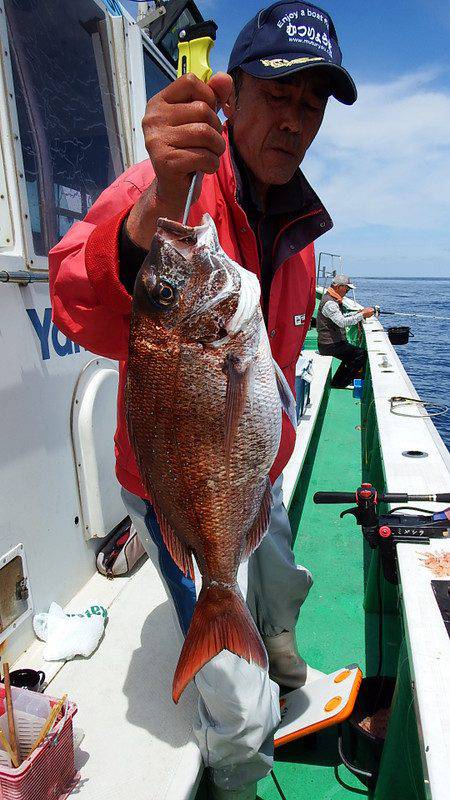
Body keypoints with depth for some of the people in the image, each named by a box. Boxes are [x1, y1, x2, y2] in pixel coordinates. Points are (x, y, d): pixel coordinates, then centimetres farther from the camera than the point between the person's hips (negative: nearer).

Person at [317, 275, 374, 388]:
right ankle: (339, 384, -5)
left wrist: (357, 313, 12)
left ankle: (337, 382, 24)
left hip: (333, 342, 11)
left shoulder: (333, 300, 16)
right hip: (330, 345, -11)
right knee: (362, 355, -14)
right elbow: (343, 322, -30)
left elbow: (340, 318, 25)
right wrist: (362, 315, -25)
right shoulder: (329, 303, -19)